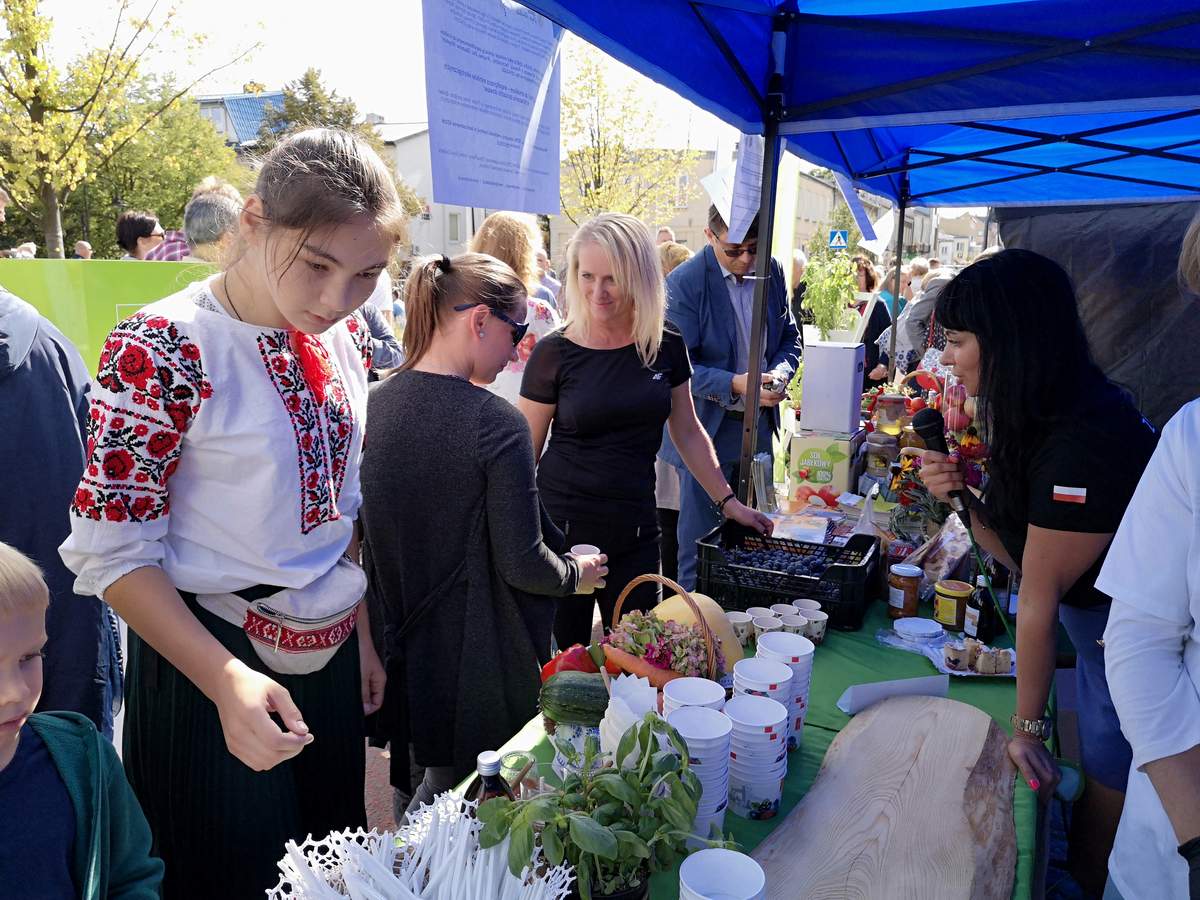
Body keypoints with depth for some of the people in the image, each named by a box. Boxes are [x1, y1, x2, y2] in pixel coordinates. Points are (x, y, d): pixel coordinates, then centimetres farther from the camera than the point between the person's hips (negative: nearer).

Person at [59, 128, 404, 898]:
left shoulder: (347, 333, -1)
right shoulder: (162, 349, -20)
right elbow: (112, 553, -17)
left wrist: (366, 633, 9)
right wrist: (228, 681, -26)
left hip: (334, 655, 6)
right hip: (212, 664, -5)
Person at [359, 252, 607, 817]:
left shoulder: (376, 404, -2)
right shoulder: (496, 424, -22)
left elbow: (369, 530, 8)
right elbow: (523, 564, -19)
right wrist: (576, 573, 1)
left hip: (400, 644, 7)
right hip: (476, 665, -6)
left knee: (416, 797, 27)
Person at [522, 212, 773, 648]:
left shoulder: (666, 346, 0)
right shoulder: (554, 354, -8)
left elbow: (687, 432, 11)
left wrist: (728, 502, 11)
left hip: (634, 533, 2)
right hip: (561, 529, -2)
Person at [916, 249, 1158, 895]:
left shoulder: (1085, 441, -30)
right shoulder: (1033, 419, -2)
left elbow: (1040, 594, -21)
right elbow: (1021, 556, 3)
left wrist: (1028, 727, -11)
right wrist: (960, 496, -14)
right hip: (1096, 631, 8)